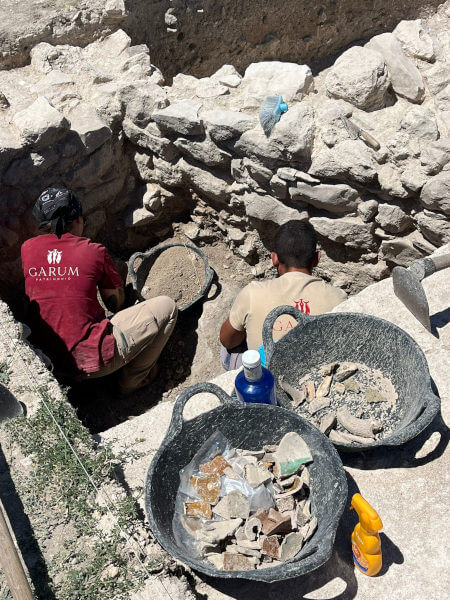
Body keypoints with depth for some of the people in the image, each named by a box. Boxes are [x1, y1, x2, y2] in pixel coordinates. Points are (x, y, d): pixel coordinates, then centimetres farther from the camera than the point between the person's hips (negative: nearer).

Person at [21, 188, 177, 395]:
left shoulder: (27, 248, 3)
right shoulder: (94, 251, -9)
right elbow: (116, 303, 5)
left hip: (48, 360, 7)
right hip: (90, 362, -7)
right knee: (166, 306, 4)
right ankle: (133, 380, 15)